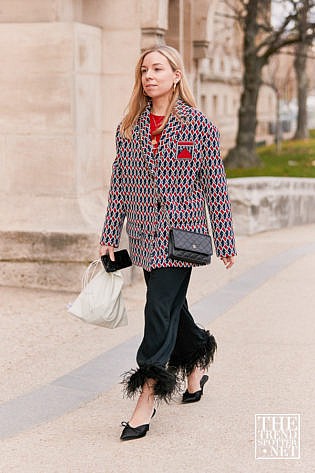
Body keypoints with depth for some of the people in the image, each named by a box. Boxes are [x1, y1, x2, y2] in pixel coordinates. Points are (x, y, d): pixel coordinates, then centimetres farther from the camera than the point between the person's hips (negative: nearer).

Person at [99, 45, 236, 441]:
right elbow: (119, 184, 10)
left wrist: (225, 243, -1)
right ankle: (197, 364, 39)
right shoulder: (129, 127, 6)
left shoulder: (198, 125, -5)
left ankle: (147, 396, -3)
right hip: (143, 234, 5)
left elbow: (215, 186, -3)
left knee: (161, 309, -10)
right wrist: (109, 237, 8)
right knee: (172, 308, 15)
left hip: (182, 232, -4)